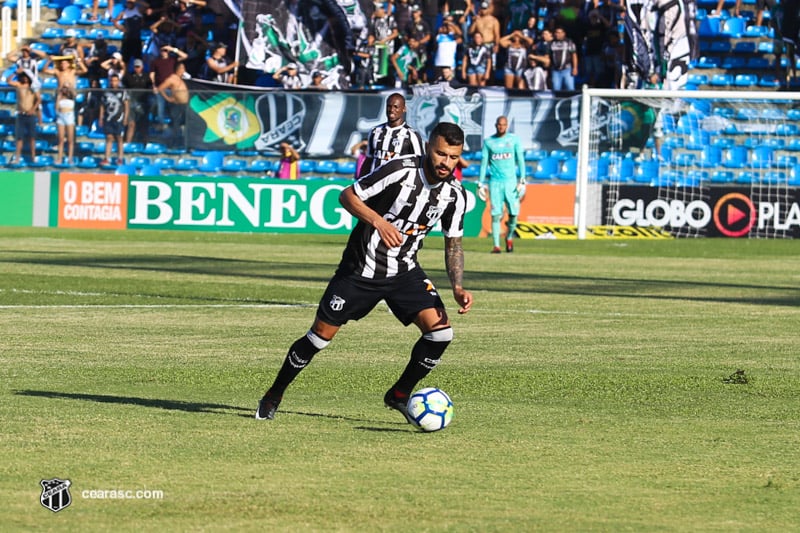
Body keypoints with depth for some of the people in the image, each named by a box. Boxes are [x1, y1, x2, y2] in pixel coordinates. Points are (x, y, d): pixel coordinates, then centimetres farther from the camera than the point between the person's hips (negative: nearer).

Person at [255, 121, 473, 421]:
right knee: (322, 335, 1)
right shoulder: (402, 171, -21)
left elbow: (453, 243, 6)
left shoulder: (455, 195, -6)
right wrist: (378, 221, -31)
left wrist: (458, 288, -9)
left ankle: (399, 395, 8)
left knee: (441, 332, -14)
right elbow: (347, 196, -15)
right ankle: (274, 395, 23)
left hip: (405, 272, 4)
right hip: (360, 269, -4)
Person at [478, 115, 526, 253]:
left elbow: (520, 160, 2)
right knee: (496, 214, -6)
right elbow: (484, 163, 9)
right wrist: (481, 184, 3)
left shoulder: (514, 139, 5)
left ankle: (509, 237, 22)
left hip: (510, 181, 0)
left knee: (513, 213, -4)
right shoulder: (488, 142, 7)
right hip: (495, 181, 0)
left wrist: (522, 180, -7)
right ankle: (496, 245, -7)